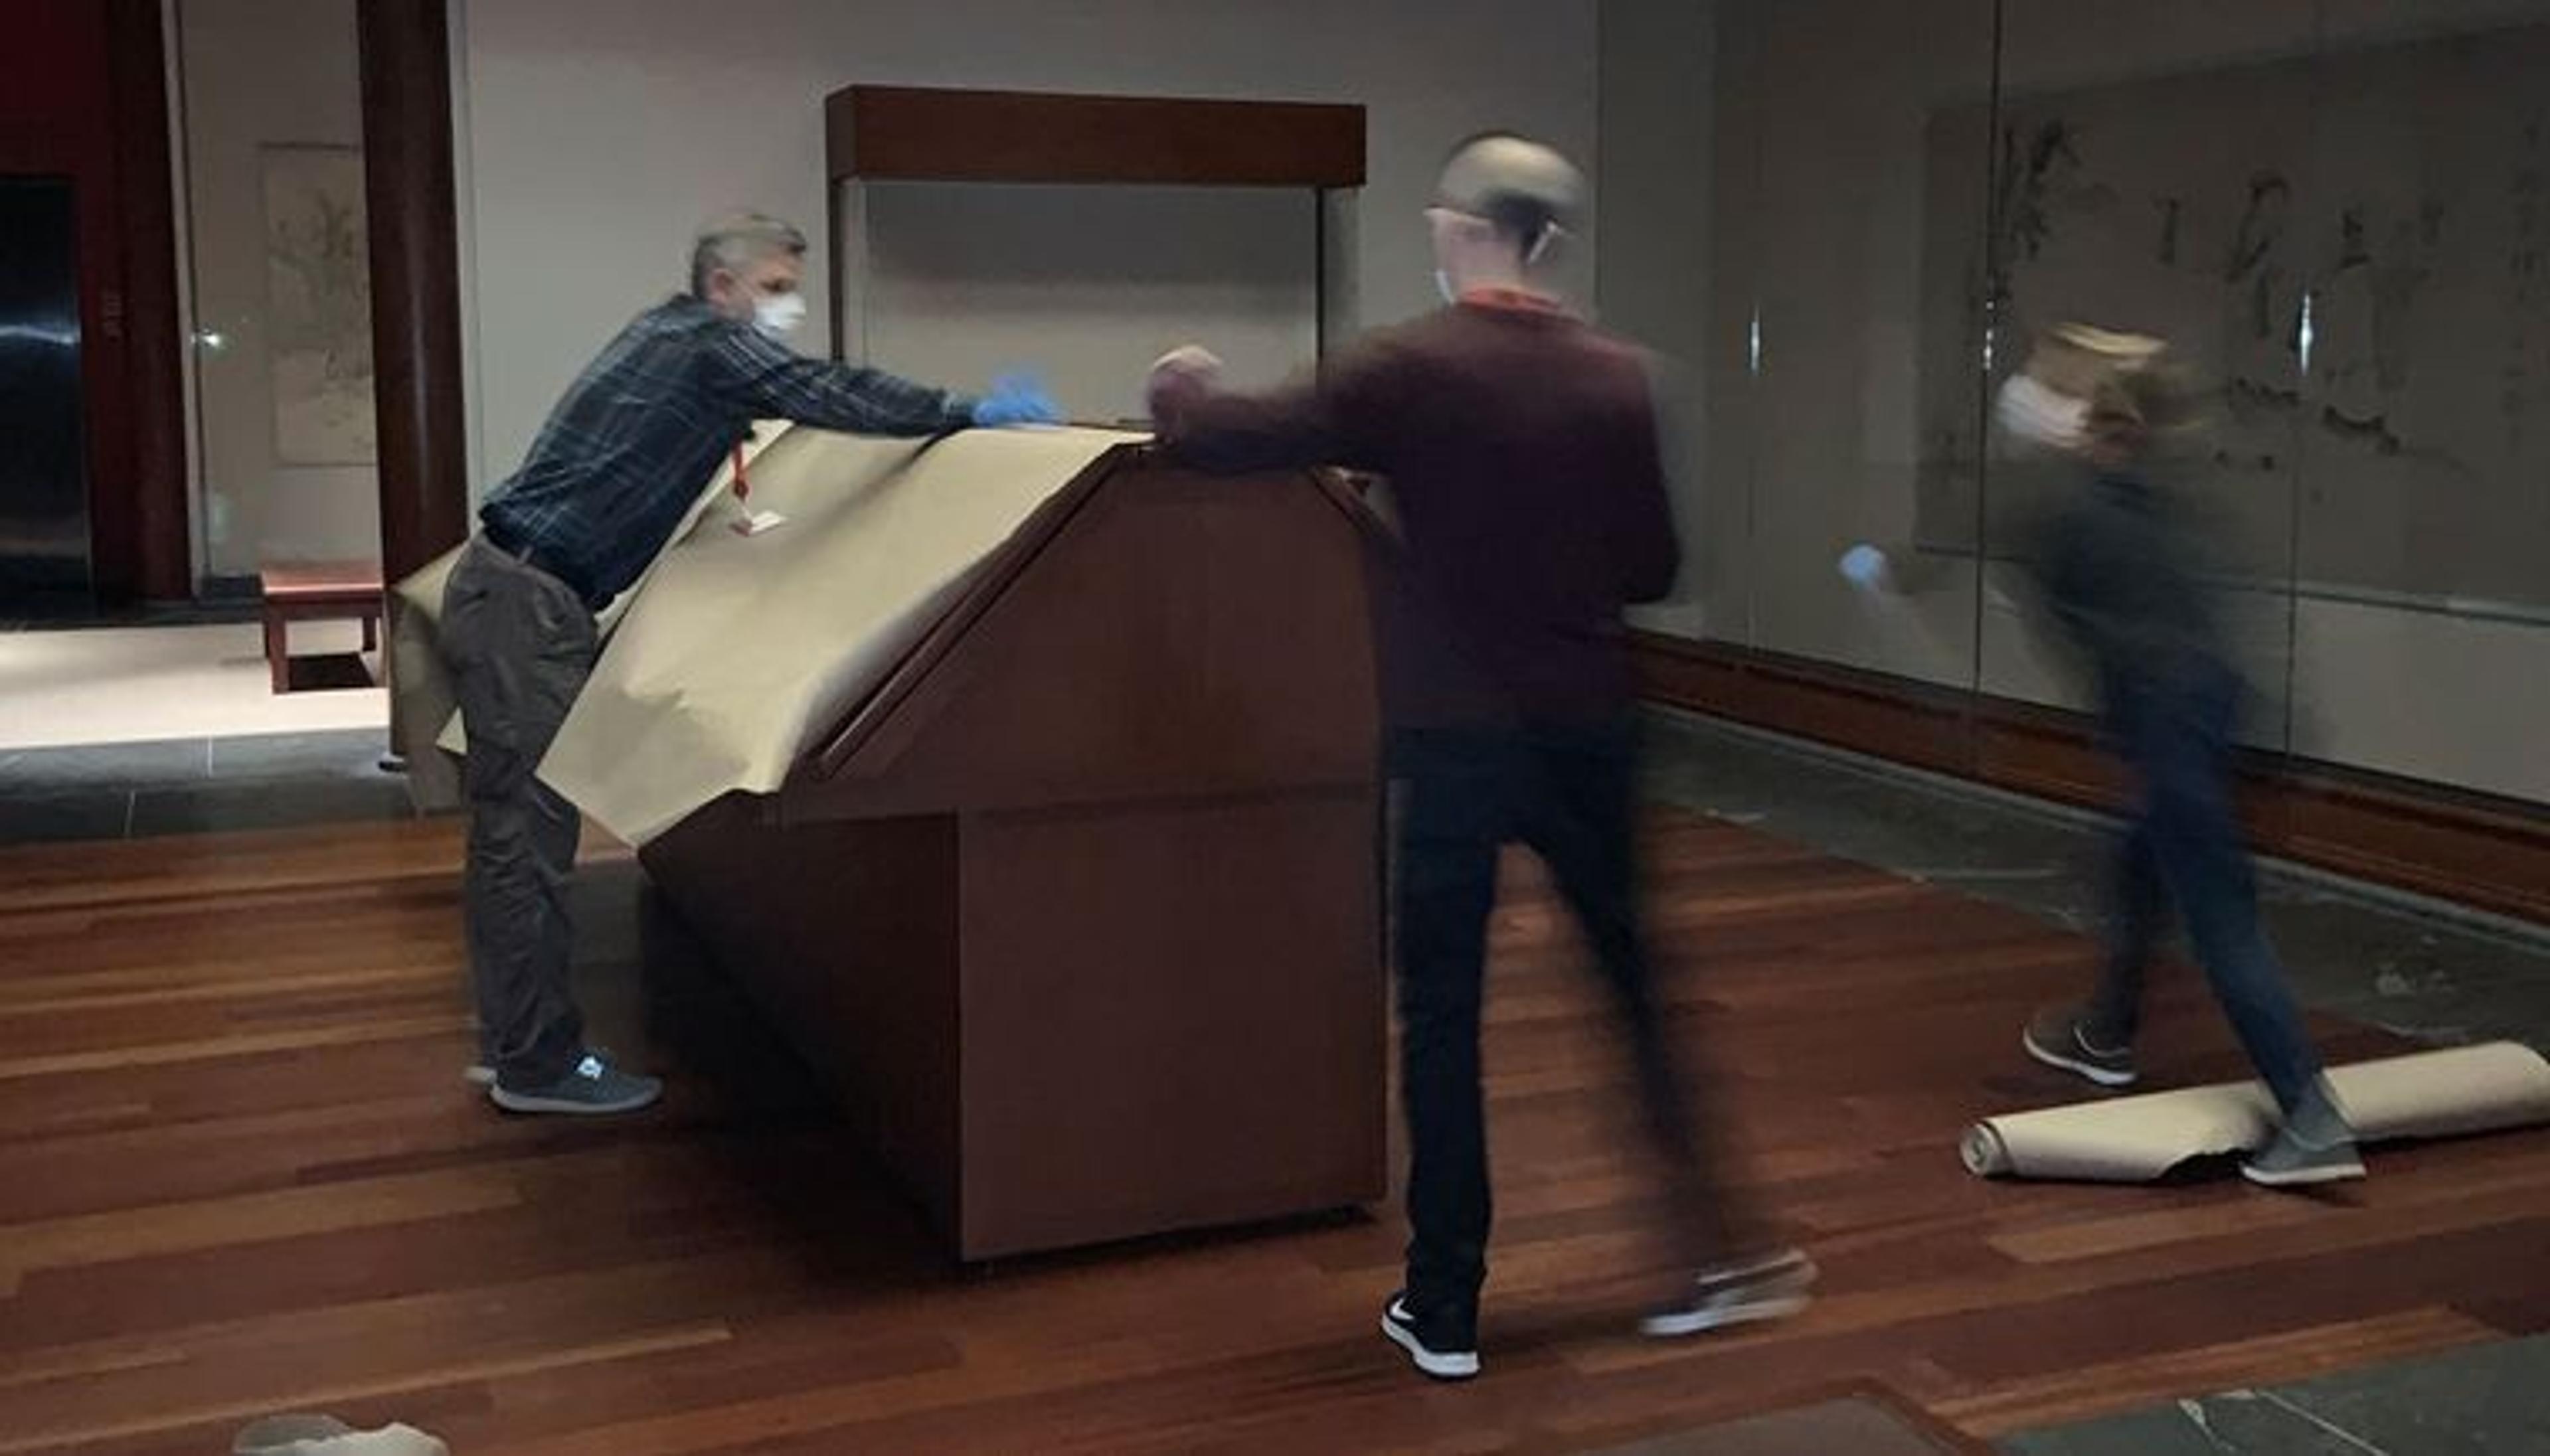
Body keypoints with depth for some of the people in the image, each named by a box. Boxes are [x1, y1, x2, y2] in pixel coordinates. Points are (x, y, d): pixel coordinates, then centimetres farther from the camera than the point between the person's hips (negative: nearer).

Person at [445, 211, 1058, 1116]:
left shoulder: (674, 335, 18)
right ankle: (539, 1064, -3)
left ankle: (512, 1042, 20)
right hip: (526, 600, -10)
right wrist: (971, 412, -16)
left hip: (509, 591, 10)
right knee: (531, 831, -7)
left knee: (514, 828, 13)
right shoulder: (711, 340, -9)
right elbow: (828, 395, -19)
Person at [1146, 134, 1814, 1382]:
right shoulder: (1620, 379, -1)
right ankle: (1707, 1257, 24)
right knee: (1639, 986, 17)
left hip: (1455, 734, -2)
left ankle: (1443, 1307, 14)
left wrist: (1181, 392, 15)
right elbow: (1654, 568, 5)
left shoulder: (1409, 368, -10)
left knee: (1441, 1014, 8)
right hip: (1589, 729, 3)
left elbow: (1235, 440, -6)